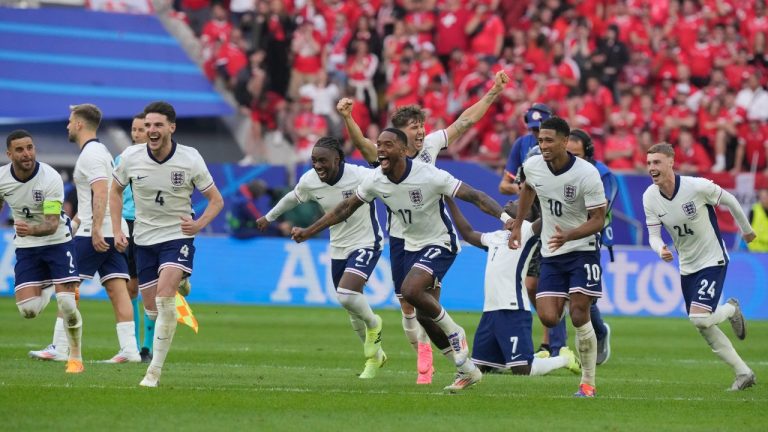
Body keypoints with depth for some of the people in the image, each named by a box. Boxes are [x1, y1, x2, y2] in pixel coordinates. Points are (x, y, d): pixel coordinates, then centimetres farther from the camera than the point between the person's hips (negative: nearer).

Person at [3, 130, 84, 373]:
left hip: (57, 242, -3)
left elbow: (52, 224, -27)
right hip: (26, 247, 3)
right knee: (28, 310, -9)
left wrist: (32, 230, -47)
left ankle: (75, 357, 7)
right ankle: (47, 291, 29)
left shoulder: (51, 178, -22)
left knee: (67, 304, -15)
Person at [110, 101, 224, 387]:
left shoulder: (190, 160, -12)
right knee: (152, 305, 5)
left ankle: (154, 371, -22)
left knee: (164, 298, -23)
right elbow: (116, 191, 11)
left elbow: (216, 200, -1)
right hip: (144, 239, 3)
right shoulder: (130, 157, -8)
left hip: (178, 237, -3)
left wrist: (199, 224, -18)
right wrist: (117, 231, 2)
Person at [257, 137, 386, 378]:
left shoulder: (361, 177, -24)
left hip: (366, 244, -5)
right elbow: (293, 198, 15)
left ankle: (373, 324, 5)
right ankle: (374, 355, 34)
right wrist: (269, 217, 28)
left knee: (346, 295, -27)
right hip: (338, 248, 5)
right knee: (353, 312, 11)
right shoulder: (309, 181, -7)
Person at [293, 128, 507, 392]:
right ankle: (467, 371, 19)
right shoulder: (375, 180, -8)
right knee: (424, 316, 5)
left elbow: (474, 196, -26)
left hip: (439, 243, -7)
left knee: (410, 290, -30)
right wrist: (308, 232, 7)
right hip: (412, 247, 7)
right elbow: (346, 209, 6)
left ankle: (454, 332, -5)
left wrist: (505, 217, -39)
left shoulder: (429, 176, -26)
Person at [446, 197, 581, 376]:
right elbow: (468, 233, 37)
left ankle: (565, 359, 12)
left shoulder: (526, 230, -1)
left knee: (522, 370, -15)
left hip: (513, 310, -9)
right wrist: (450, 202, 36)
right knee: (480, 367, 11)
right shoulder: (495, 237, 24)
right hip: (490, 310, 9)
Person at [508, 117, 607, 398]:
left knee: (579, 316, -12)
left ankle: (588, 383, 0)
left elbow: (598, 219, -16)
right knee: (548, 318, -10)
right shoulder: (532, 166, -5)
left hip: (582, 250, -4)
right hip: (551, 255, 4)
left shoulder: (587, 174, -20)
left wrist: (569, 235, -32)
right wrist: (518, 225, 23)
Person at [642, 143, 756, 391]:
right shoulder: (650, 197, -9)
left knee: (699, 318, -21)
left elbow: (729, 201, -5)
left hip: (713, 260, -6)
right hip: (687, 266, 6)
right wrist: (661, 250, -30)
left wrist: (746, 230, 11)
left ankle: (731, 309, 13)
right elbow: (653, 235, -5)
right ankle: (743, 373, 21)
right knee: (704, 329, 8)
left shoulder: (698, 187, -23)